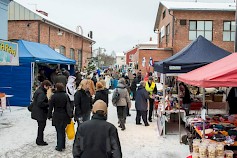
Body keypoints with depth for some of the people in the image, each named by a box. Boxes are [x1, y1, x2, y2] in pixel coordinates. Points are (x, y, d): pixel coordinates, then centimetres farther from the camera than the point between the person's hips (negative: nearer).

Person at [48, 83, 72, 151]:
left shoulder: (54, 96, -11)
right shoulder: (66, 96, -3)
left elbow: (51, 107, -7)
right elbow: (68, 106, 0)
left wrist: (49, 115, 3)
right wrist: (70, 115, 8)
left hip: (57, 116, -3)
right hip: (64, 116, 3)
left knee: (59, 131, 6)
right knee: (63, 130, 17)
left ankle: (59, 147, 9)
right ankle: (62, 145, 27)